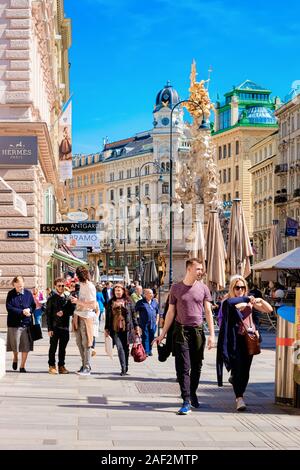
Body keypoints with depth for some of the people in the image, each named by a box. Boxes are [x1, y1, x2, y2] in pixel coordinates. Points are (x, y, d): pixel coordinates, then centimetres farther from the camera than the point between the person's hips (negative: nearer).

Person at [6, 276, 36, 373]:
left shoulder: (28, 293, 3)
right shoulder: (11, 294, -2)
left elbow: (33, 306, 10)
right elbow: (9, 307, -10)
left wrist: (29, 310, -12)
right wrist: (22, 312, -17)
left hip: (26, 323, 1)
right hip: (14, 323, -1)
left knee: (26, 346, 0)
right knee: (14, 344, 4)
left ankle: (22, 366, 11)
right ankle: (15, 358, 35)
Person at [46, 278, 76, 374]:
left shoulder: (67, 299, 11)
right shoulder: (51, 299, 2)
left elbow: (72, 311, 8)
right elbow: (48, 314, -2)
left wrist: (64, 313, -11)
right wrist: (49, 328, -9)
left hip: (65, 326, 3)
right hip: (55, 327, -3)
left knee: (63, 347, 8)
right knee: (53, 347, -1)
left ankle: (61, 366, 15)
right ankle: (52, 366, 7)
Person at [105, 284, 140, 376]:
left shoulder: (128, 302, 8)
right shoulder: (111, 303, 10)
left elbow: (133, 315, 9)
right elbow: (107, 316, 13)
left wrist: (136, 326, 5)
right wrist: (106, 329, 10)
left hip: (126, 329, 0)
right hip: (115, 329, 0)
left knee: (125, 348, 5)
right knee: (120, 347, -13)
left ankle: (125, 368, 17)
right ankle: (123, 368, -15)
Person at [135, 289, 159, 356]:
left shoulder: (154, 302, 12)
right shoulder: (140, 302, -1)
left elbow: (157, 312, 18)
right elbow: (136, 312, 2)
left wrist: (157, 321, 12)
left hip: (153, 323, 4)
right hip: (144, 324, -4)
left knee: (151, 338, 7)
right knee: (145, 337, -3)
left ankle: (149, 351, 18)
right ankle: (146, 351, 0)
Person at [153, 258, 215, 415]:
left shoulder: (203, 288, 6)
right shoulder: (176, 288, 3)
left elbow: (208, 312, 5)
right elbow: (171, 312, 8)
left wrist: (212, 334, -2)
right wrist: (163, 334, 7)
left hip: (198, 331, 2)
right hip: (181, 331, -2)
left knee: (196, 366, 10)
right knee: (183, 367, -7)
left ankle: (193, 393, 31)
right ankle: (186, 401, -8)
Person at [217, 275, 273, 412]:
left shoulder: (249, 302, 12)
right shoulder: (228, 302, 0)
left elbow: (269, 309, 11)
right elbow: (230, 302, -26)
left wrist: (260, 301, -7)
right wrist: (246, 298, -26)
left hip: (249, 339, 4)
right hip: (235, 340, -4)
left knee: (245, 371, 6)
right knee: (237, 369, -11)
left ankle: (240, 394, 22)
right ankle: (239, 398, -13)